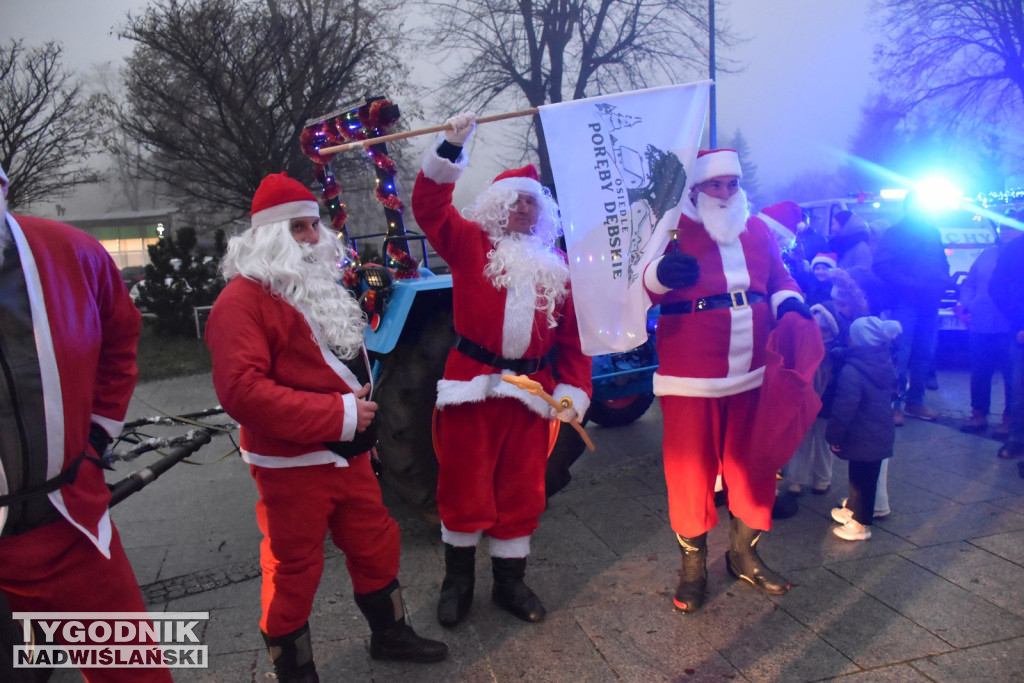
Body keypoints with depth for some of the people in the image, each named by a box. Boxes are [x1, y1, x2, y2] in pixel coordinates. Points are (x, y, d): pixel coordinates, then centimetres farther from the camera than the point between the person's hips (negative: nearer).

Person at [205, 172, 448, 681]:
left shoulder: (324, 288, 13)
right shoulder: (243, 299, -16)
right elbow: (242, 390, -28)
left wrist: (362, 399, 10)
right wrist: (337, 414, -27)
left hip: (349, 455, 8)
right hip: (290, 465, -8)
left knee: (376, 545, 19)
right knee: (293, 570, 7)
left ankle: (390, 633, 40)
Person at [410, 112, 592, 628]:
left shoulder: (557, 265, 12)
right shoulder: (471, 244, 4)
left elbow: (573, 336, 10)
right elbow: (429, 206, -9)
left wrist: (574, 392, 1)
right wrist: (450, 149, -18)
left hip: (531, 392, 3)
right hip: (471, 384, -3)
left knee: (521, 490, 12)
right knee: (465, 487, 6)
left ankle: (510, 581, 30)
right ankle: (458, 581, 26)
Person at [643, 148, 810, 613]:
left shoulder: (757, 229, 13)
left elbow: (779, 278, 21)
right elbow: (637, 289, -15)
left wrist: (787, 302, -1)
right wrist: (659, 274, -37)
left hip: (752, 373, 6)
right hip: (691, 379, -5)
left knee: (754, 468, 14)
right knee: (690, 471, 2)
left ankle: (743, 555, 36)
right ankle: (693, 566, 23)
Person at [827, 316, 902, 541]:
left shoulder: (852, 370, -26)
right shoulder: (885, 363, 0)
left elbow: (844, 407, -23)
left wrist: (834, 435, -12)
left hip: (862, 437, -8)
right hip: (882, 433, 8)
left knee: (861, 479, 5)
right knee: (863, 475, 21)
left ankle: (860, 524, 17)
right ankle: (853, 509, 39)